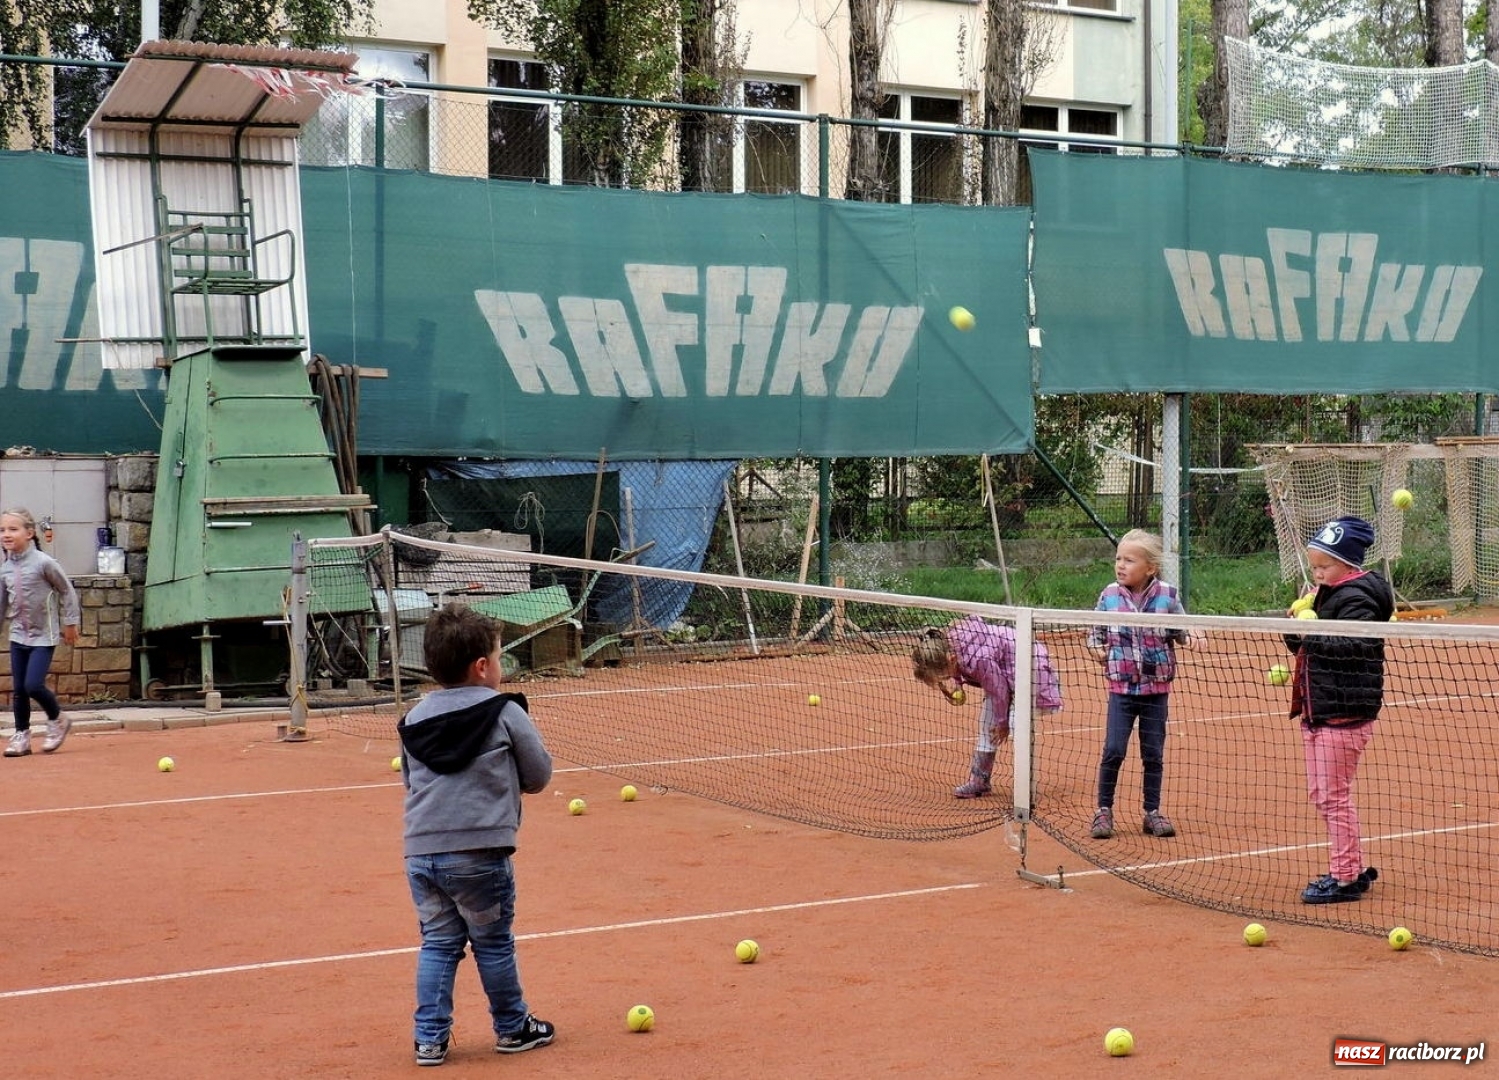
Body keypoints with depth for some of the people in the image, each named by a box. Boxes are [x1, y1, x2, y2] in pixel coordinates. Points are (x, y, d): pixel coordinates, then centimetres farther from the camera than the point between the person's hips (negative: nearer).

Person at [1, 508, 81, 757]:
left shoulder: (43, 562, -15)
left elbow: (67, 591, -6)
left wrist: (70, 622, -1)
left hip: (43, 636, -5)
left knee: (33, 685, -14)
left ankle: (57, 720, 12)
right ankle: (21, 736, 19)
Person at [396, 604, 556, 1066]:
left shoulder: (415, 718, 10)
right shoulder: (506, 714, -4)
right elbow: (538, 775, 4)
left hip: (421, 852, 4)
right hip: (478, 854, -4)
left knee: (437, 943, 13)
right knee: (493, 943, 9)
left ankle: (430, 1038, 12)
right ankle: (512, 1028, 24)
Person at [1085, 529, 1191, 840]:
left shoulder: (1168, 596, -5)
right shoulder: (1109, 596, -2)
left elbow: (1181, 630, 4)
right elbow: (1095, 631, 9)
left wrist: (1189, 638, -17)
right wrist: (1097, 648, -9)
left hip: (1156, 688, 0)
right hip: (1121, 687, 0)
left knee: (1153, 753, 9)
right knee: (1113, 750, -5)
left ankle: (1152, 812, 21)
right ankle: (1104, 810, 9)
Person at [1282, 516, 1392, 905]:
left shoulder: (1356, 597, -14)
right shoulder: (1327, 594, 14)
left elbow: (1356, 645, -28)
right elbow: (1302, 643, 18)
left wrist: (1312, 636, -25)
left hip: (1344, 714, -10)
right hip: (1317, 710, 10)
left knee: (1334, 795, -4)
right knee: (1320, 794, 15)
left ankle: (1345, 878, 5)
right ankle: (1354, 868, 25)